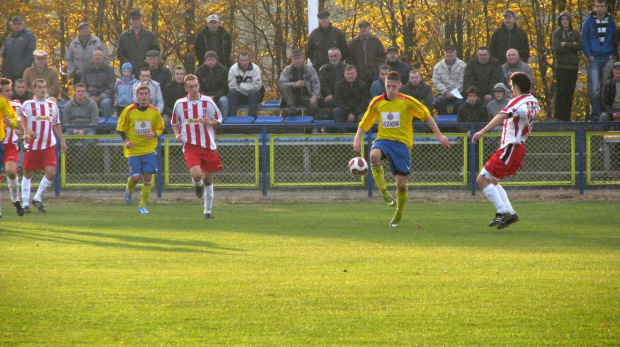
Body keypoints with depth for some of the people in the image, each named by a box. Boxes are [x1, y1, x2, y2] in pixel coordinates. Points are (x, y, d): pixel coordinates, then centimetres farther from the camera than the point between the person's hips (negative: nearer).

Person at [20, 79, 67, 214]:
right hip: (32, 146, -3)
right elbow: (23, 119, -13)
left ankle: (37, 198, 7)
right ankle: (25, 202, 12)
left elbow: (57, 124, 23)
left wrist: (62, 141, 22)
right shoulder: (28, 105, -1)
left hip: (49, 146, 3)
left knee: (51, 173, -10)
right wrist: (27, 132, -31)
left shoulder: (52, 105, 13)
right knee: (28, 174, 3)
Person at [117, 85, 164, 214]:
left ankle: (142, 206, 9)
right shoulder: (129, 111, -5)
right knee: (136, 177, -10)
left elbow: (160, 128, 12)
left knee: (148, 177, -5)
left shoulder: (155, 111, 1)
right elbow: (120, 128, 4)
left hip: (149, 149, 2)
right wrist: (125, 140, -13)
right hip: (133, 150, -2)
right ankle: (129, 190, 28)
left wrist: (154, 134, -10)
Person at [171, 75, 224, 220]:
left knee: (208, 179, 6)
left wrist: (209, 122, -14)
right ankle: (198, 185, 16)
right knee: (196, 174, -23)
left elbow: (218, 120, 8)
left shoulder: (208, 102, 0)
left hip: (208, 146, 1)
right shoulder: (180, 104, 2)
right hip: (190, 146, -1)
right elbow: (175, 123, 16)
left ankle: (208, 210, 22)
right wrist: (177, 134, -4)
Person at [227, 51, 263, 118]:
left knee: (254, 92, -34)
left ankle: (252, 117, -35)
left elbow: (257, 86, -18)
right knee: (232, 92, -29)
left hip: (253, 95, -1)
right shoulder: (233, 69, -7)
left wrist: (240, 85, -16)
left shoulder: (255, 69, -9)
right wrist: (247, 87, -15)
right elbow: (231, 86, -13)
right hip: (239, 96, 1)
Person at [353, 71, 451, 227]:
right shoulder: (377, 102, 5)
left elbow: (427, 116, 5)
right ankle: (384, 191, -27)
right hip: (383, 139, 1)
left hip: (401, 142, -1)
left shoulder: (407, 102, -2)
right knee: (374, 155, -37)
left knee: (401, 184, -3)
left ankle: (399, 214, 22)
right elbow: (364, 123, 11)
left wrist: (439, 135, 2)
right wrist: (357, 137, -6)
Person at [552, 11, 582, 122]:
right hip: (561, 66, -3)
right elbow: (556, 47, -10)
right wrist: (572, 46, -7)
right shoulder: (556, 33, 4)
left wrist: (565, 45, -9)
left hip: (573, 66, 3)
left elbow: (580, 46, -3)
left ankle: (567, 116, 6)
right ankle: (558, 116, -10)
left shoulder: (576, 34, 13)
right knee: (561, 91, -11)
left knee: (570, 92, 2)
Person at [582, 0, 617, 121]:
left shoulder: (611, 21, 8)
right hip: (594, 60, -2)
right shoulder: (589, 21, 1)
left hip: (607, 60, 2)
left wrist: (612, 54, 4)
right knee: (594, 89, -9)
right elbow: (583, 39, 2)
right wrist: (589, 55, -6)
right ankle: (595, 114, -7)